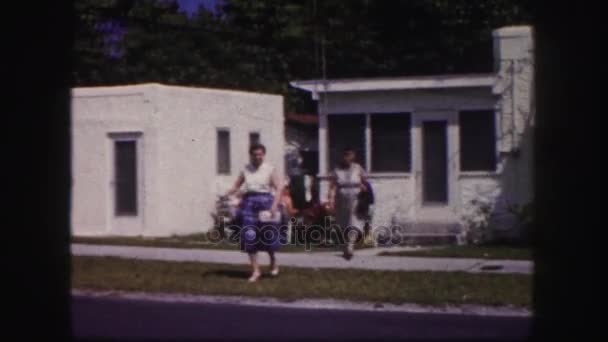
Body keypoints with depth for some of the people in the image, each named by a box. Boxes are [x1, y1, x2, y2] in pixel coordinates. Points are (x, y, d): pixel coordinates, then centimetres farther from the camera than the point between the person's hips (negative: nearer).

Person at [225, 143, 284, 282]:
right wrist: (227, 195, -10)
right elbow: (236, 186, 10)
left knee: (269, 235, 1)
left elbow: (279, 187, -5)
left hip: (265, 202, -2)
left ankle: (273, 261, 31)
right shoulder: (246, 170, 9)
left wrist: (274, 205, -18)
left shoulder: (270, 169, 1)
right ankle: (255, 270, 5)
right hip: (249, 202, 2)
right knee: (250, 238, -2)